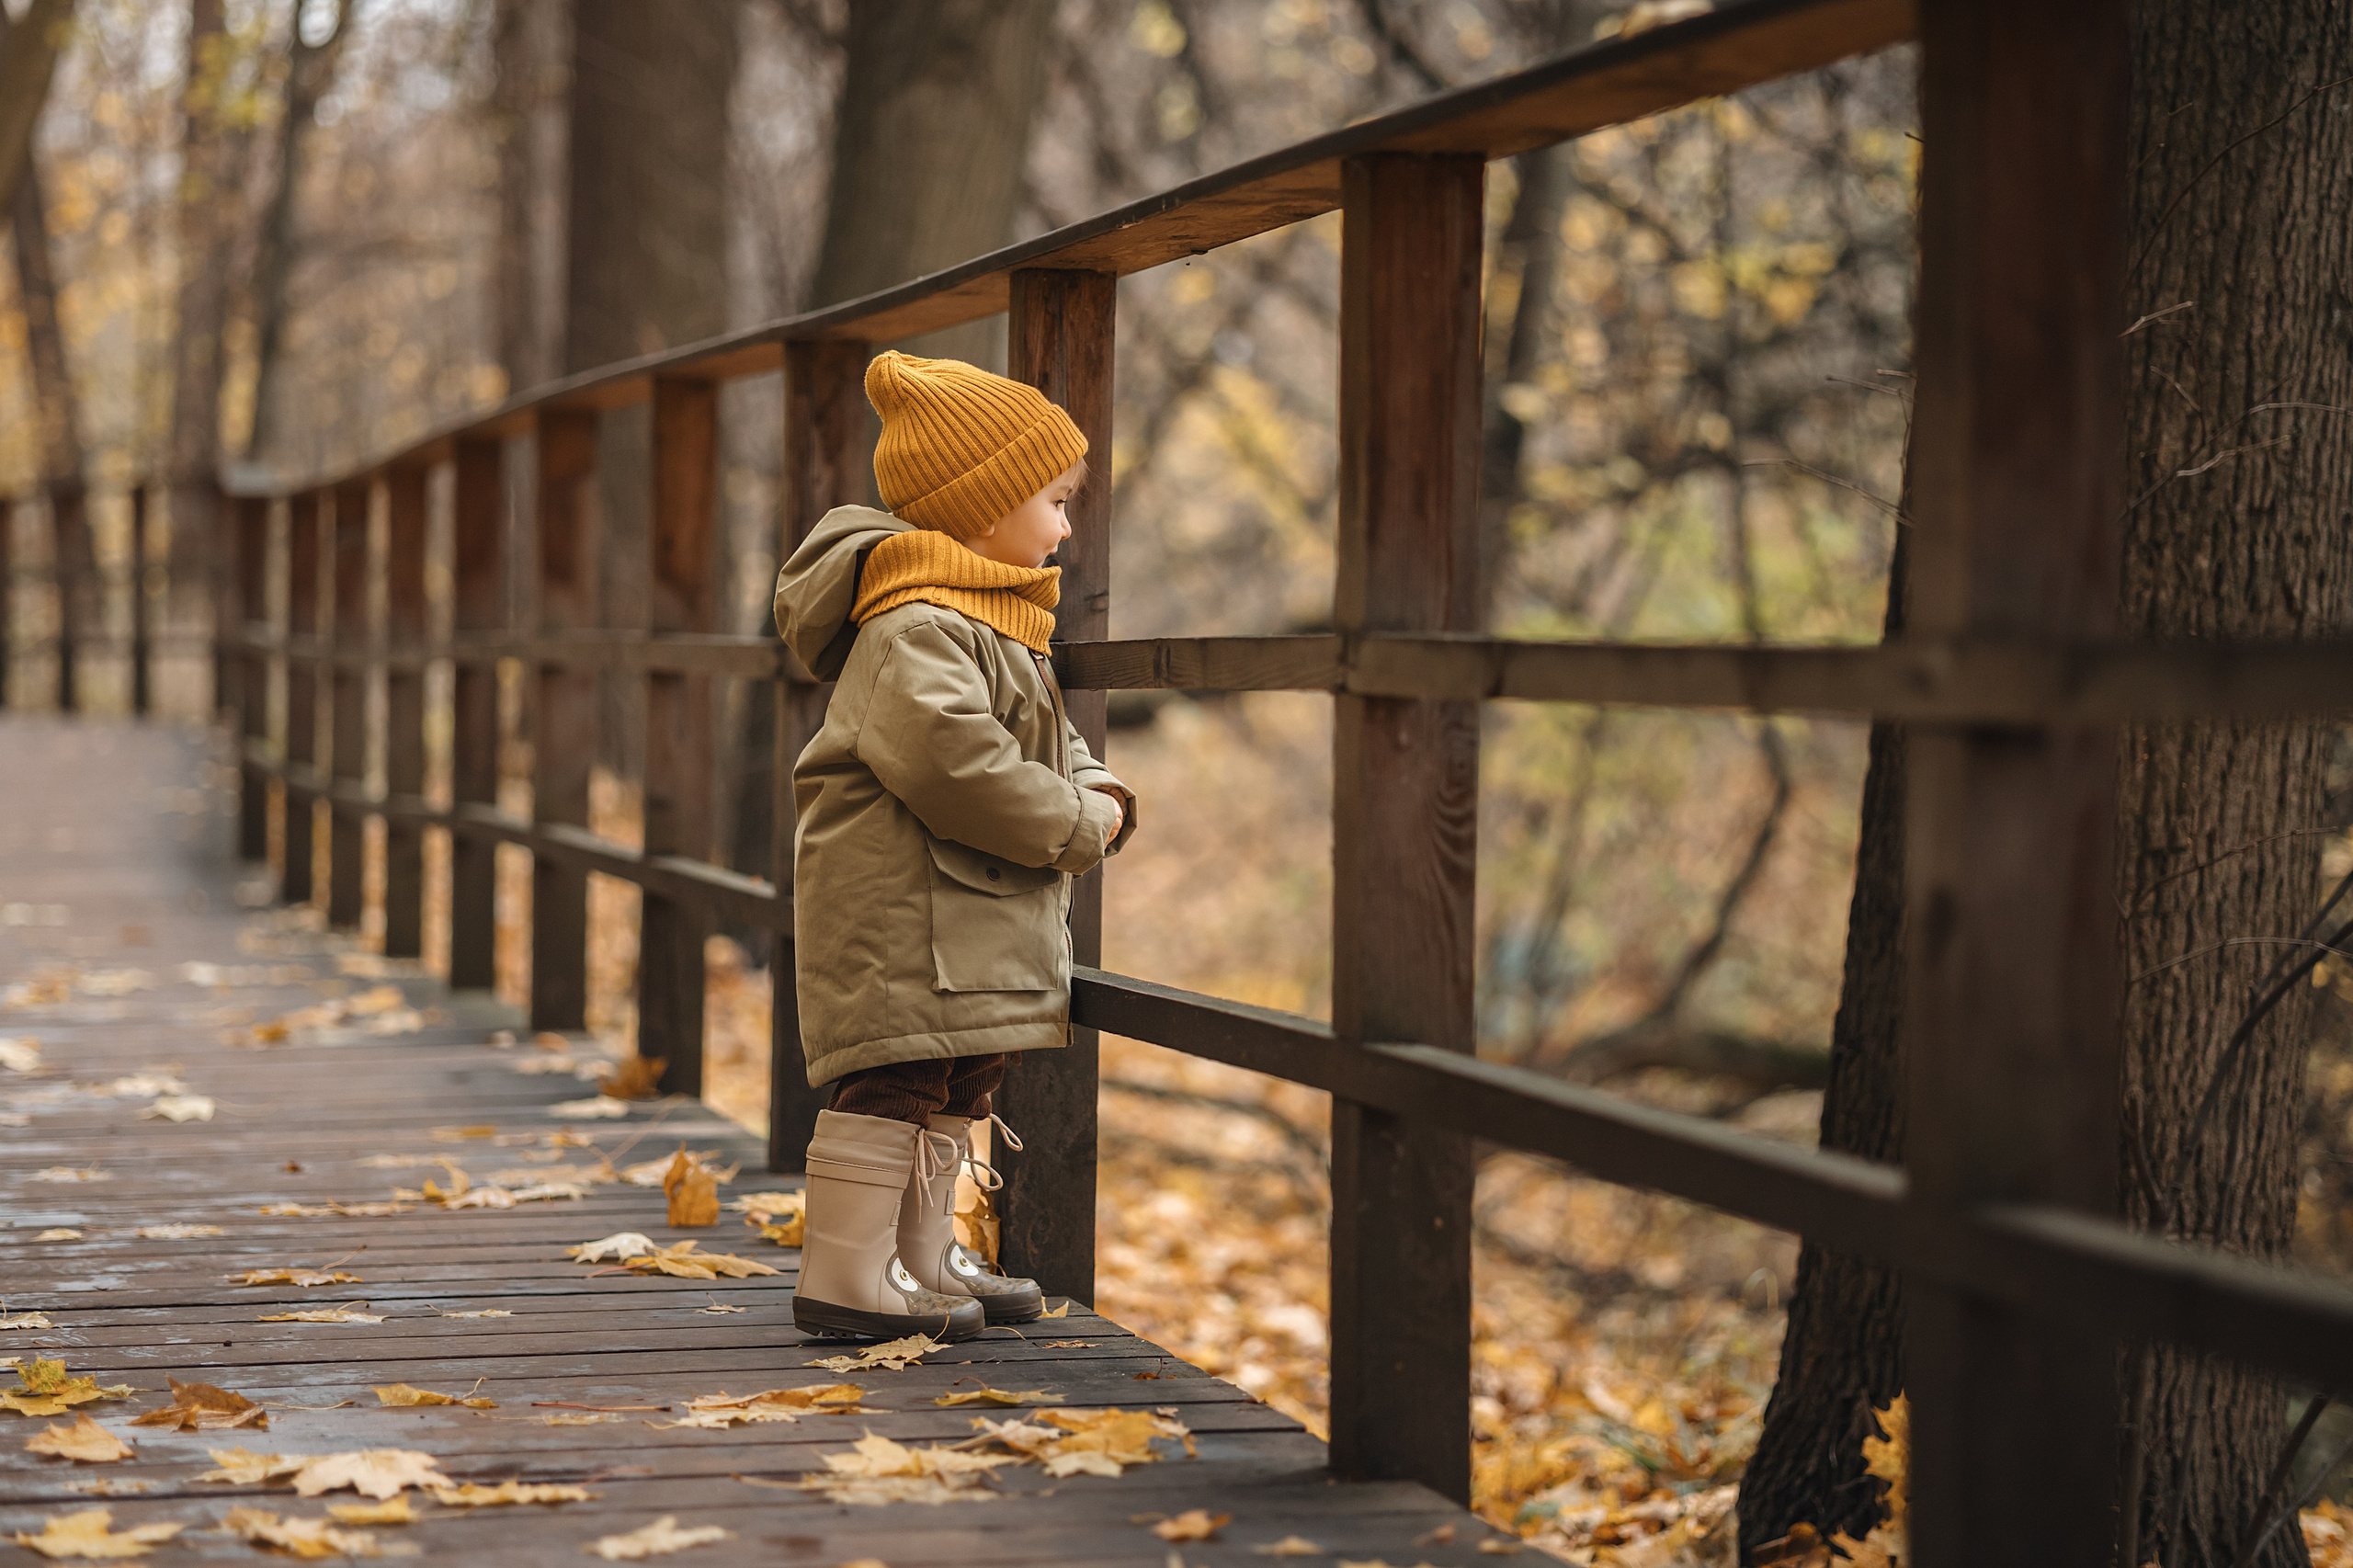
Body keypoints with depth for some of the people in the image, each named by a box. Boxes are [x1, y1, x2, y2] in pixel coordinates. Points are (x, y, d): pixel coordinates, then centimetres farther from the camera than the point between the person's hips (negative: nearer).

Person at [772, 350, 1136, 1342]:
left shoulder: (995, 626, 17)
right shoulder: (915, 629, -19)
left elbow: (1053, 747, 25)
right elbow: (950, 760, -31)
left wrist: (1099, 796, 2)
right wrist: (1074, 826, -21)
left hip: (975, 917, 11)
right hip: (897, 905, -11)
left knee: (957, 1083, 17)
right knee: (895, 1077, -10)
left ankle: (922, 1260, 28)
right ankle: (846, 1277, -5)